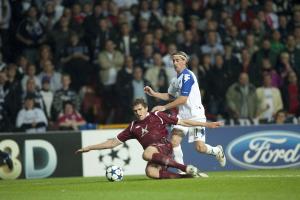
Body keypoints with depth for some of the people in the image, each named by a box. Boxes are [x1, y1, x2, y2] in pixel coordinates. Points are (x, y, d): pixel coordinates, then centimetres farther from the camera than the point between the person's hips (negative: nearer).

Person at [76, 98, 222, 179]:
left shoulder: (158, 116, 11)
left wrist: (206, 124, 6)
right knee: (150, 172, -32)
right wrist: (89, 148, 17)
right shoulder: (133, 127, 20)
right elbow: (113, 142, 22)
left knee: (147, 154, -36)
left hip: (164, 146, -3)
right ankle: (189, 175, -27)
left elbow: (182, 122, 11)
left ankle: (187, 168, -33)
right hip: (155, 156, 4)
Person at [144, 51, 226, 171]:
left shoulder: (187, 76, -15)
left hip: (196, 115, -8)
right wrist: (153, 93, 14)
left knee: (200, 147, -10)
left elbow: (183, 99, -21)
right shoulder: (176, 79, 13)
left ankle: (217, 151, 22)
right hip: (182, 115, 8)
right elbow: (170, 96, 27)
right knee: (174, 141, -12)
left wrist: (164, 107, -18)